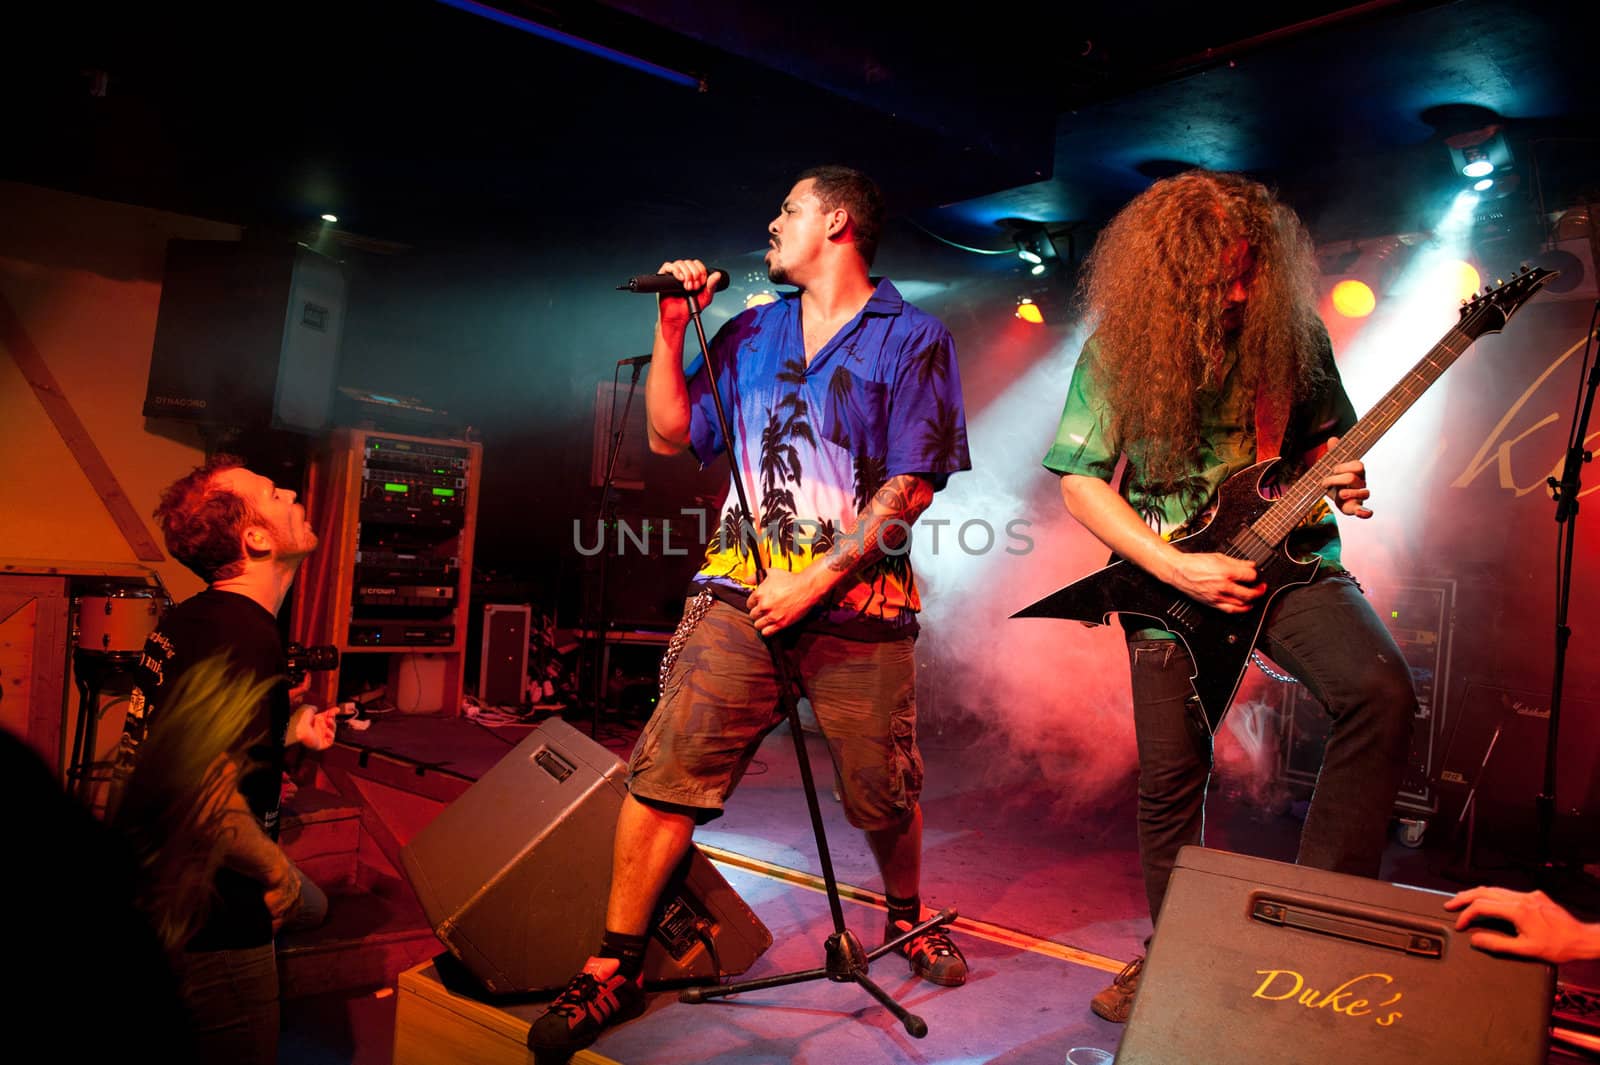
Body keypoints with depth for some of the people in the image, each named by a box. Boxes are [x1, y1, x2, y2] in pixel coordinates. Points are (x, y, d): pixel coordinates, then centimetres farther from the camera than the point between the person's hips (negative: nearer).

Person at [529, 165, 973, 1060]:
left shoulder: (913, 338, 2)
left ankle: (907, 918, 36)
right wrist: (672, 329, 8)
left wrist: (819, 579, -13)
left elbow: (913, 485, -6)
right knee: (666, 773, -6)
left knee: (883, 794, 6)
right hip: (740, 592, 3)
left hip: (859, 606, -3)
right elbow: (672, 435, 17)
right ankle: (616, 969, 6)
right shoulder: (752, 333, 17)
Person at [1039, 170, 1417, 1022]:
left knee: (1382, 691, -26)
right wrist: (1177, 570, -16)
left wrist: (1337, 475, -11)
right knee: (1171, 778, 4)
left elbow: (1322, 432, 14)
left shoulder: (1291, 332, -1)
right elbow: (1080, 483, -7)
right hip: (1169, 576, -1)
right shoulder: (1115, 352, -5)